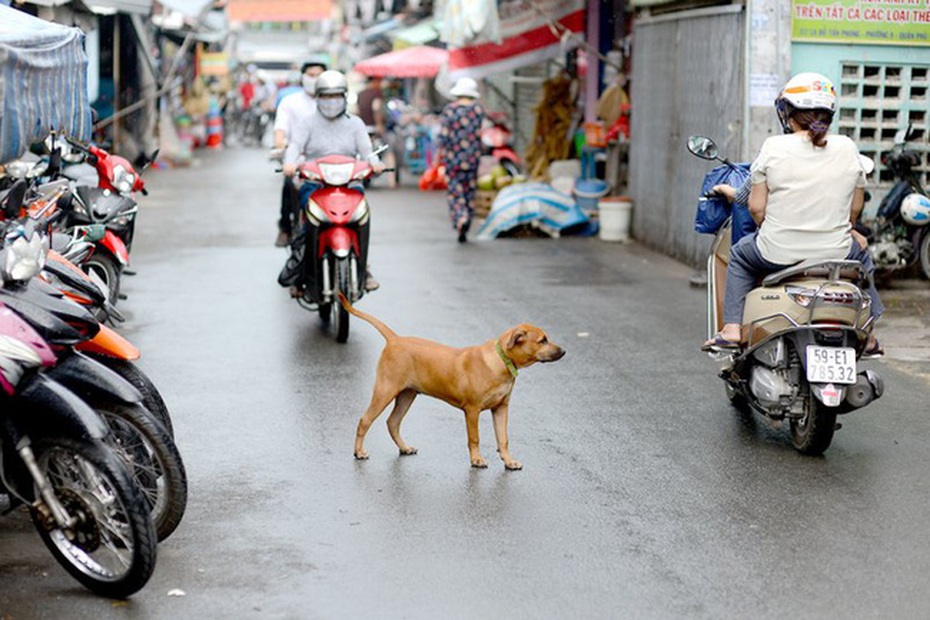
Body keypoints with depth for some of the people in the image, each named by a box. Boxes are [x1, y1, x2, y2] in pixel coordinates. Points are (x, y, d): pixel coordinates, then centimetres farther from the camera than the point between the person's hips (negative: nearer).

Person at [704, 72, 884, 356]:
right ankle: (867, 336, 35)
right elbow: (856, 207, 7)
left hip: (778, 254, -2)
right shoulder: (847, 148, -2)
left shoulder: (774, 147, -8)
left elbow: (756, 206, -5)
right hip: (836, 253, 2)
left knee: (740, 255, 30)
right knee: (861, 254, 35)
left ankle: (732, 328, 22)